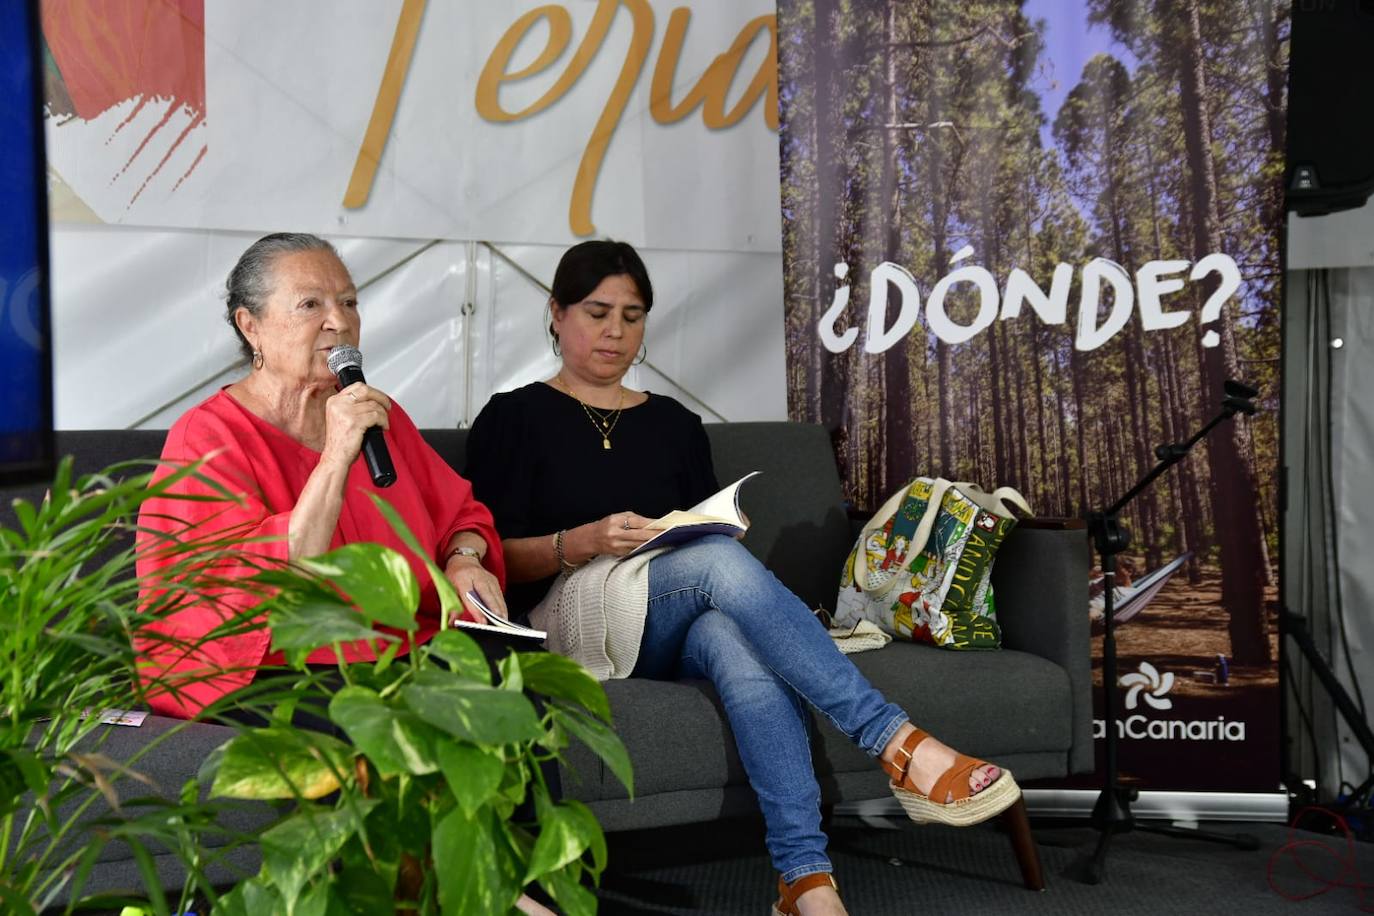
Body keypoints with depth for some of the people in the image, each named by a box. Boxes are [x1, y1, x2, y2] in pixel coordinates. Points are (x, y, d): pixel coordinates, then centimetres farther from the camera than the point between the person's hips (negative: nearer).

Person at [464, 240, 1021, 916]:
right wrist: (585, 543, -17)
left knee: (736, 640, -37)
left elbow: (708, 532, 20)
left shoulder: (674, 425, 23)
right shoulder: (513, 418, 11)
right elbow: (494, 556, 1)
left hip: (673, 630, 3)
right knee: (719, 559, -35)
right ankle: (899, 746, -41)